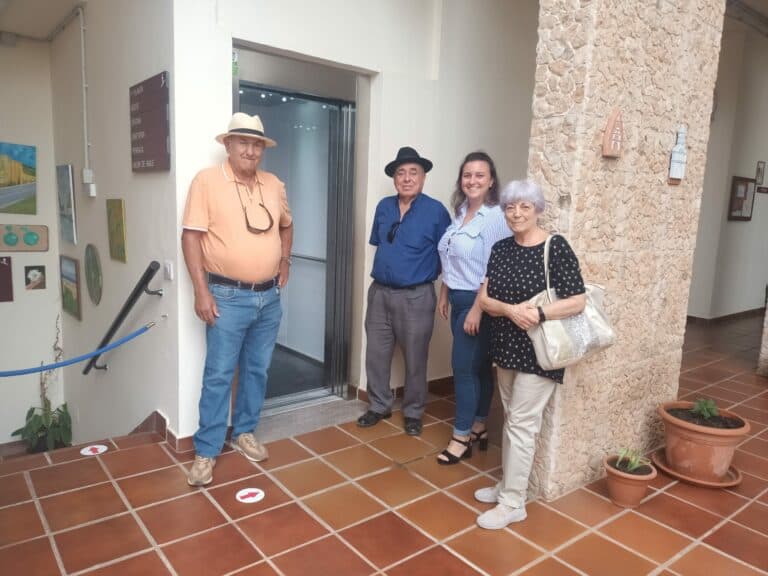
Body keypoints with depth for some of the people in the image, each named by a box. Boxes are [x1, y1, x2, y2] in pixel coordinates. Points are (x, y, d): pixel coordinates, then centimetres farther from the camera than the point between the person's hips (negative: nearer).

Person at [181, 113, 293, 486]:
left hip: (269, 297, 5)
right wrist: (201, 291, -16)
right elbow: (191, 237, -12)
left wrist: (284, 262, 14)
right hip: (228, 297, -5)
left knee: (257, 370, 15)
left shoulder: (274, 185, 8)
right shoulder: (207, 180, -8)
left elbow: (286, 225, 25)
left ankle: (243, 432, 33)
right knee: (218, 375, 1)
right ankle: (206, 451, 15)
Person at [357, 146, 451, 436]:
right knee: (376, 354, 11)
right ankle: (379, 405, 29)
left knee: (415, 360, 8)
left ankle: (413, 412, 25)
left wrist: (427, 272, -2)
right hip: (379, 292, 5)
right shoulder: (384, 207, 6)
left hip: (416, 297, -4)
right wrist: (386, 267, 12)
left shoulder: (436, 211, -8)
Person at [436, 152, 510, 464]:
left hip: (477, 301, -8)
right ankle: (478, 428, 26)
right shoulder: (460, 213, 10)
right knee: (478, 367, 15)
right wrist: (444, 295, 16)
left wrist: (477, 308, -20)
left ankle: (462, 437, 10)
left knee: (464, 367, -3)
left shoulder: (495, 217, -16)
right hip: (459, 300, 8)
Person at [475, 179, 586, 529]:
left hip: (538, 351, -6)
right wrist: (511, 310, -21)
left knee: (522, 423, -1)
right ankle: (508, 484, 32)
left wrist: (538, 314, -27)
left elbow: (578, 302, -15)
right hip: (506, 347, 6)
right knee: (511, 418, 17)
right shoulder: (500, 249, 4)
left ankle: (513, 504, 12)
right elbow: (484, 299, -1)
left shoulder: (556, 248, -13)